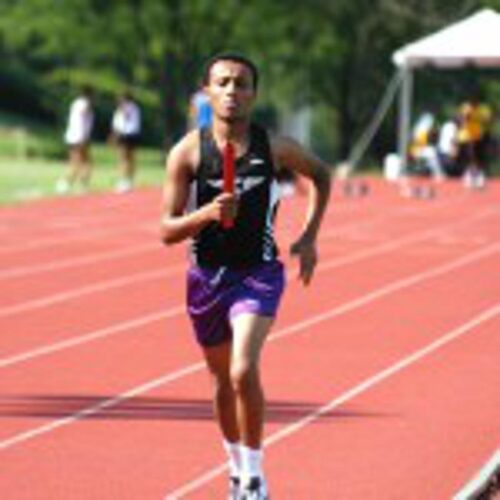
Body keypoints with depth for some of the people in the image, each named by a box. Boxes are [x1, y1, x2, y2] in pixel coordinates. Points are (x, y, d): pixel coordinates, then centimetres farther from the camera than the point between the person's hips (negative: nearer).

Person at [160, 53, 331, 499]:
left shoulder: (274, 148, -9)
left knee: (244, 371, -22)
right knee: (222, 379, 16)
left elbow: (321, 174, 13)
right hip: (206, 275, 2)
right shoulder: (188, 152, -9)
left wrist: (309, 237, 5)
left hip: (259, 273, -2)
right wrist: (207, 214, -28)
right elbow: (168, 231, -8)